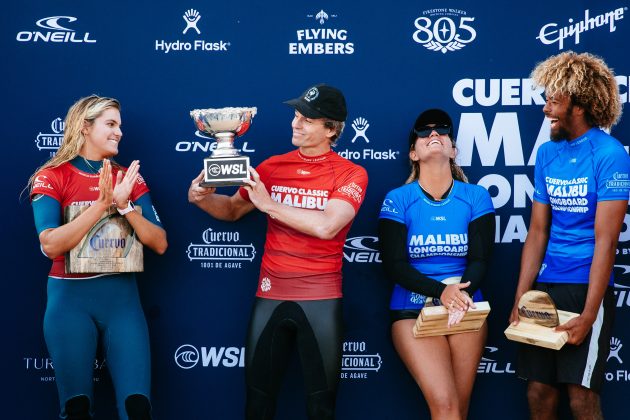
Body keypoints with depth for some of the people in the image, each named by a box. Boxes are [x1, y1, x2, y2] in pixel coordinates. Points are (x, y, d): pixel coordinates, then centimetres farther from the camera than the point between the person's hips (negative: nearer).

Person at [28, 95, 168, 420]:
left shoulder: (129, 178, 8)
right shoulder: (53, 177, -1)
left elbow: (159, 244, 1)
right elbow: (52, 245, -15)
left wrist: (124, 205, -13)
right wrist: (102, 203, -20)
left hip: (121, 295, 2)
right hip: (70, 297, -2)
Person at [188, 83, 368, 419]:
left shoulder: (351, 174, -4)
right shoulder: (272, 166, 8)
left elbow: (326, 226, -20)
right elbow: (232, 209, 17)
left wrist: (269, 204, -15)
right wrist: (201, 197, -4)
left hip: (321, 299, -3)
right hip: (270, 295, 3)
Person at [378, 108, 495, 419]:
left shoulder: (476, 198, 6)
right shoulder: (398, 200, 1)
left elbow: (480, 259, -2)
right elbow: (394, 265, -7)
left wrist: (463, 292, -24)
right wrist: (441, 291, -23)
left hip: (466, 309, 2)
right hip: (413, 310, -2)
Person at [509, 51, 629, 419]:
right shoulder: (547, 153, 9)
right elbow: (538, 231, 10)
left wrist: (589, 313, -19)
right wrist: (520, 300, 4)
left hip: (586, 287, -6)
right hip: (545, 287, 6)